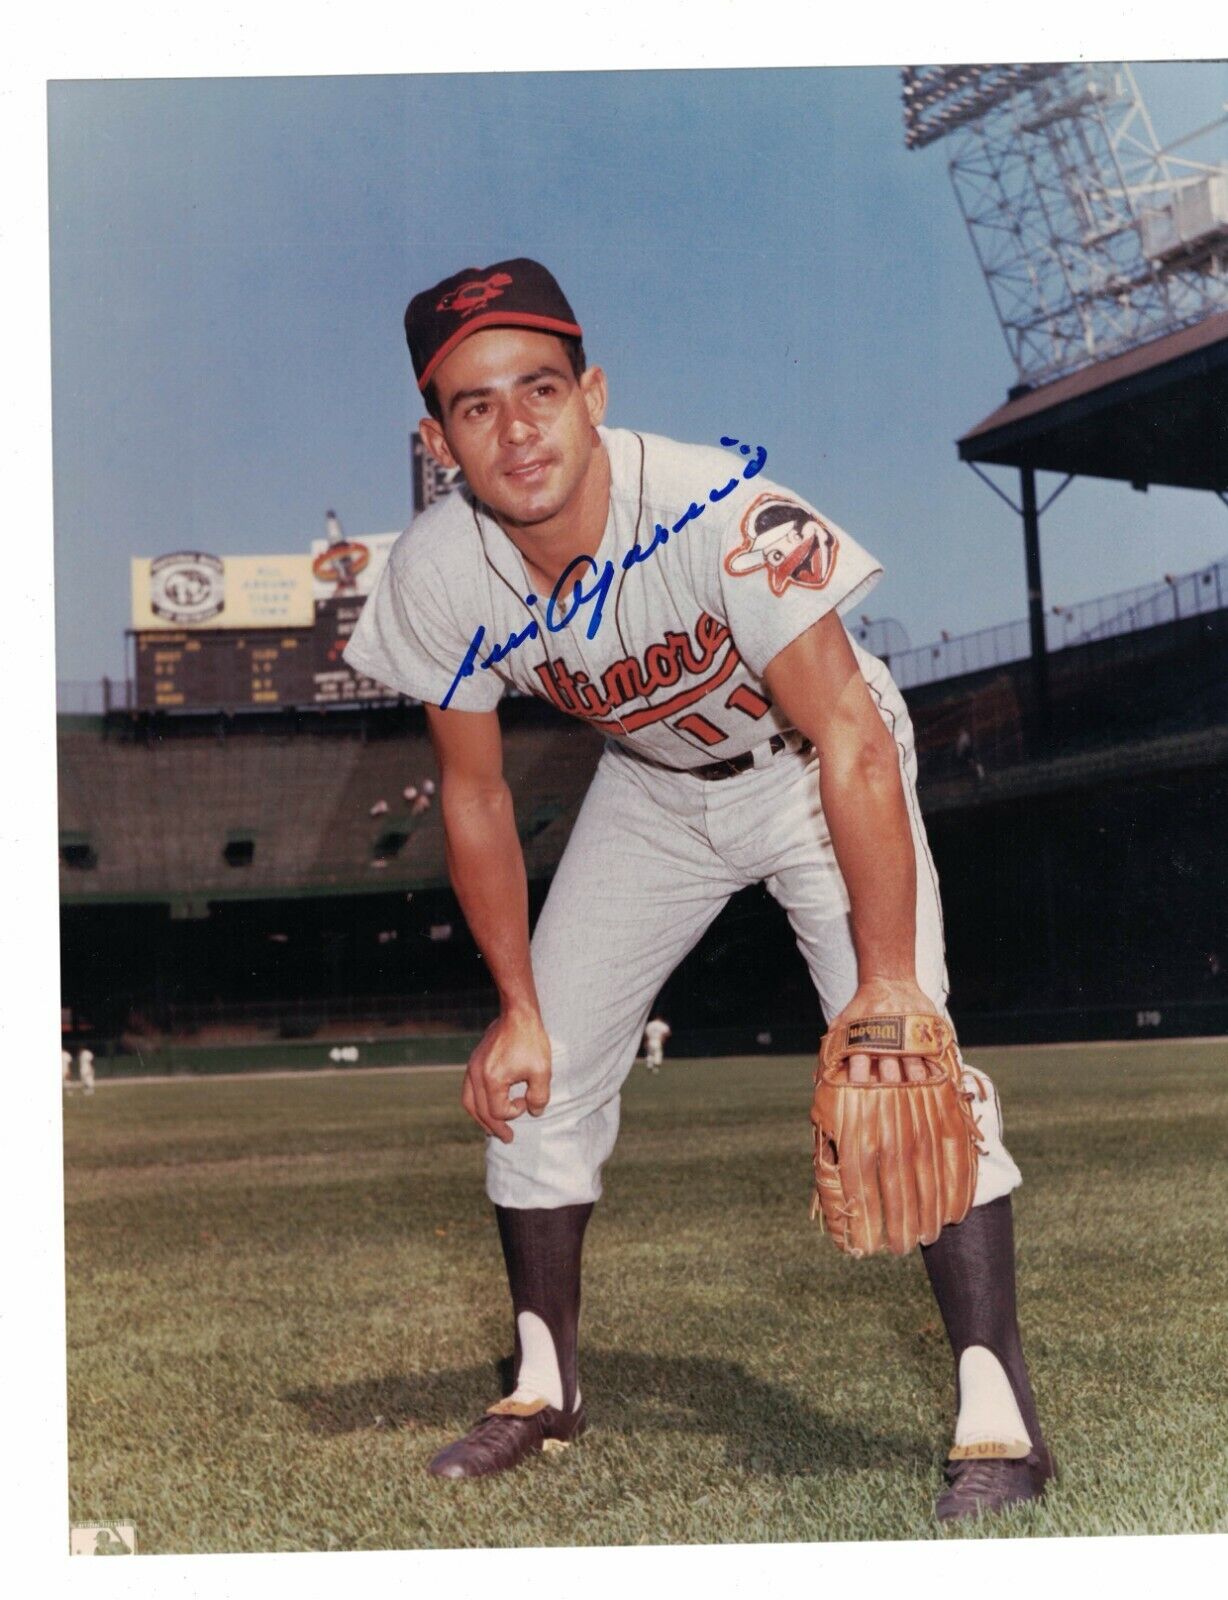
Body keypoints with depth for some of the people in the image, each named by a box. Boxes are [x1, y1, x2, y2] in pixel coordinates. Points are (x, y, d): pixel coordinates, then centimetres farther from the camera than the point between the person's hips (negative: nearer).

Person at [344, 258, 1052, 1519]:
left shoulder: (718, 510, -37)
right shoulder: (437, 576, -21)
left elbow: (850, 741, -35)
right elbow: (475, 797, -7)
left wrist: (887, 980, -41)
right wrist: (517, 1008, -6)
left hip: (809, 772, -4)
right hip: (649, 789, 5)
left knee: (900, 1055, -22)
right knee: (535, 1072, 4)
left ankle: (997, 1415, -13)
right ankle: (544, 1388, 22)